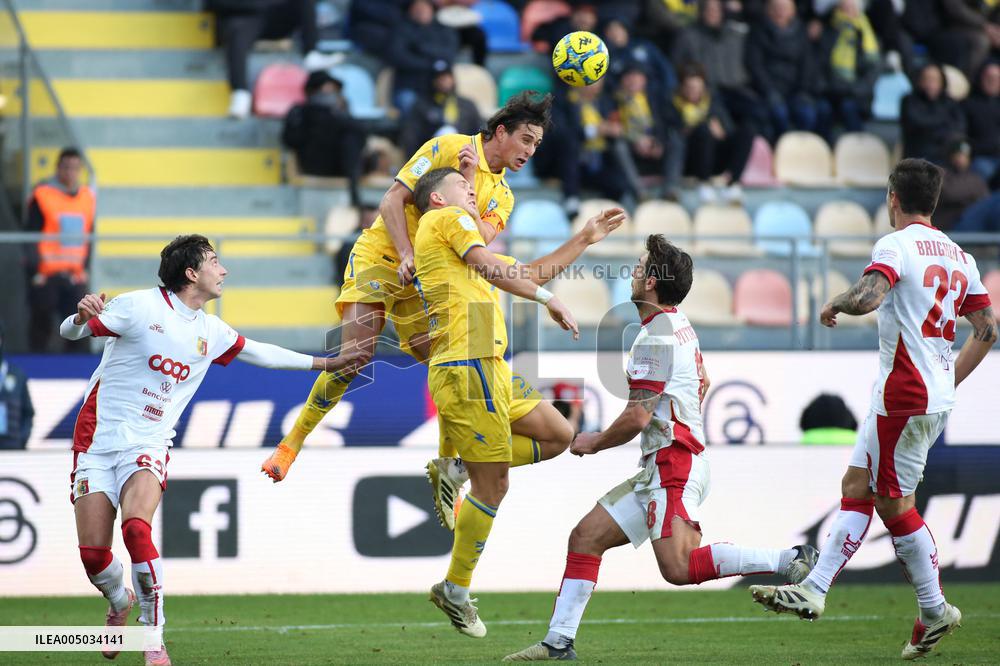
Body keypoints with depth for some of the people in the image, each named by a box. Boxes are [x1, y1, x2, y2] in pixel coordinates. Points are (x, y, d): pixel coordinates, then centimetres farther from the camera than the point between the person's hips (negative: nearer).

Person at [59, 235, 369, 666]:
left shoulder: (209, 332, 10)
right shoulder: (140, 307, -7)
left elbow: (258, 353, 27)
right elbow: (70, 331, -9)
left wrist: (324, 364, 32)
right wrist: (82, 316, -34)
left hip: (147, 448, 2)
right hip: (97, 440, -2)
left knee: (137, 528, -26)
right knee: (93, 553, -8)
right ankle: (119, 603, 27)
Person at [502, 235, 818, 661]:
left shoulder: (655, 336, -14)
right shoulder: (679, 325, 17)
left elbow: (637, 419, -17)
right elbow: (702, 382, 35)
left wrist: (594, 444, 0)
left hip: (673, 466, -11)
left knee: (678, 568, -25)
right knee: (585, 538, 8)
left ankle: (788, 562, -24)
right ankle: (558, 642, 6)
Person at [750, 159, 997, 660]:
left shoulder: (896, 245, -11)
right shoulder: (959, 256, 14)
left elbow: (867, 296, -29)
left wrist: (834, 306, -7)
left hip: (905, 394, -8)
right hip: (936, 397, 8)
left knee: (893, 502, -3)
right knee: (856, 487, 11)